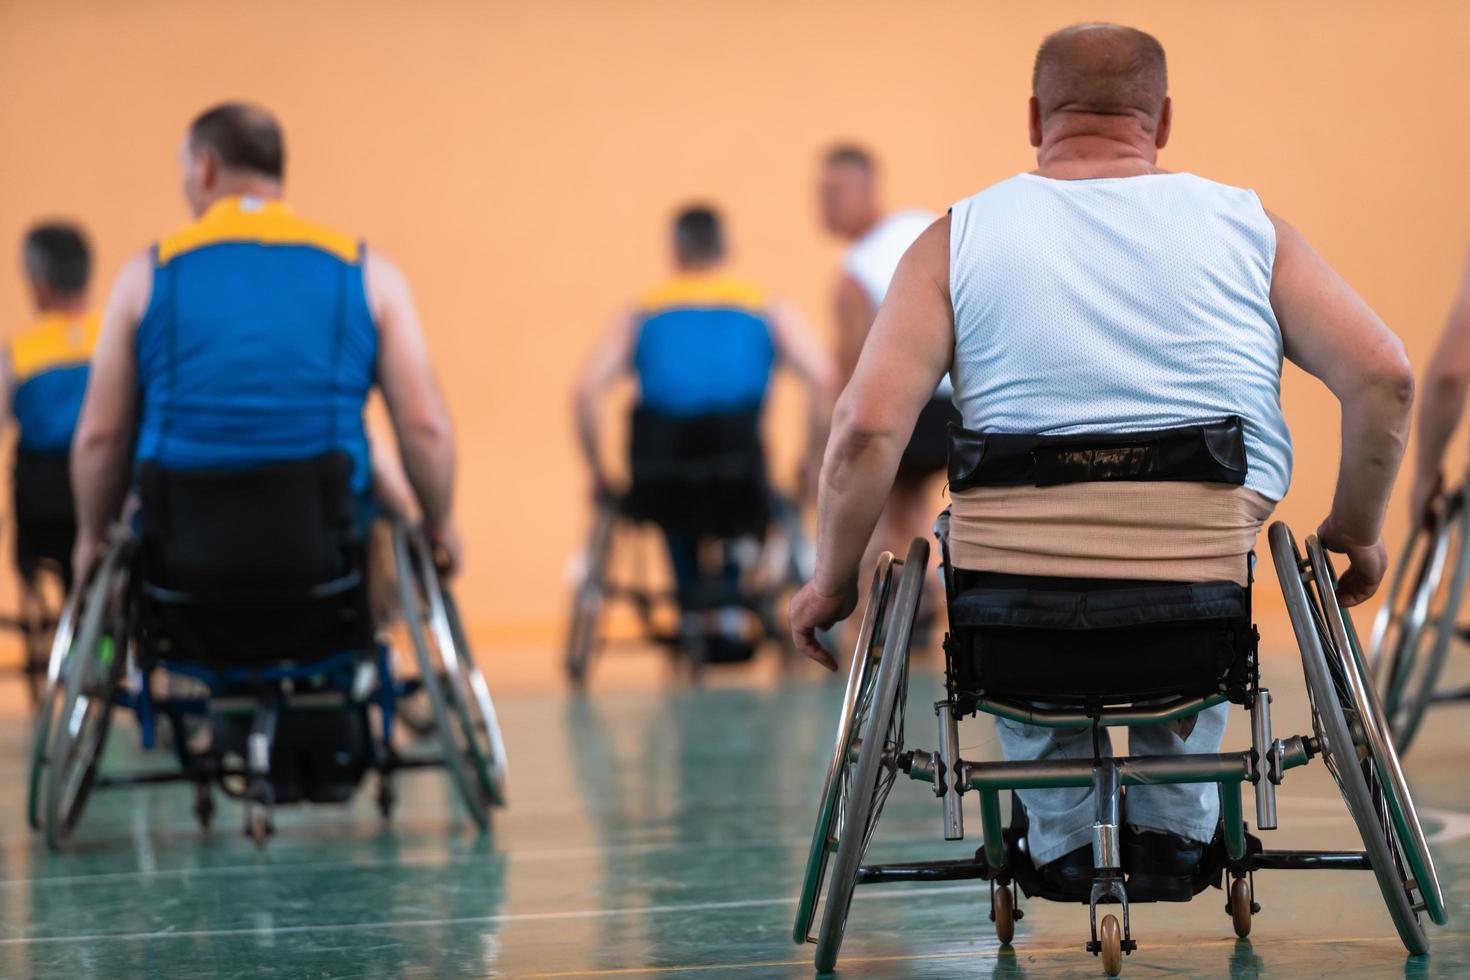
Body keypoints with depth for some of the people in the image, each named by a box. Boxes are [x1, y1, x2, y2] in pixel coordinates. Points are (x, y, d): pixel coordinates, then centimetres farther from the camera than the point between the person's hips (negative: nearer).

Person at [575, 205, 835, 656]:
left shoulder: (639, 313, 13)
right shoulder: (769, 309, 12)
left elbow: (586, 390, -1)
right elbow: (822, 378, -3)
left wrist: (597, 474, 9)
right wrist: (810, 466, 6)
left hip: (662, 495, 1)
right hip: (738, 496, -1)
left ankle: (690, 608, 23)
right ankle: (729, 597, 17)